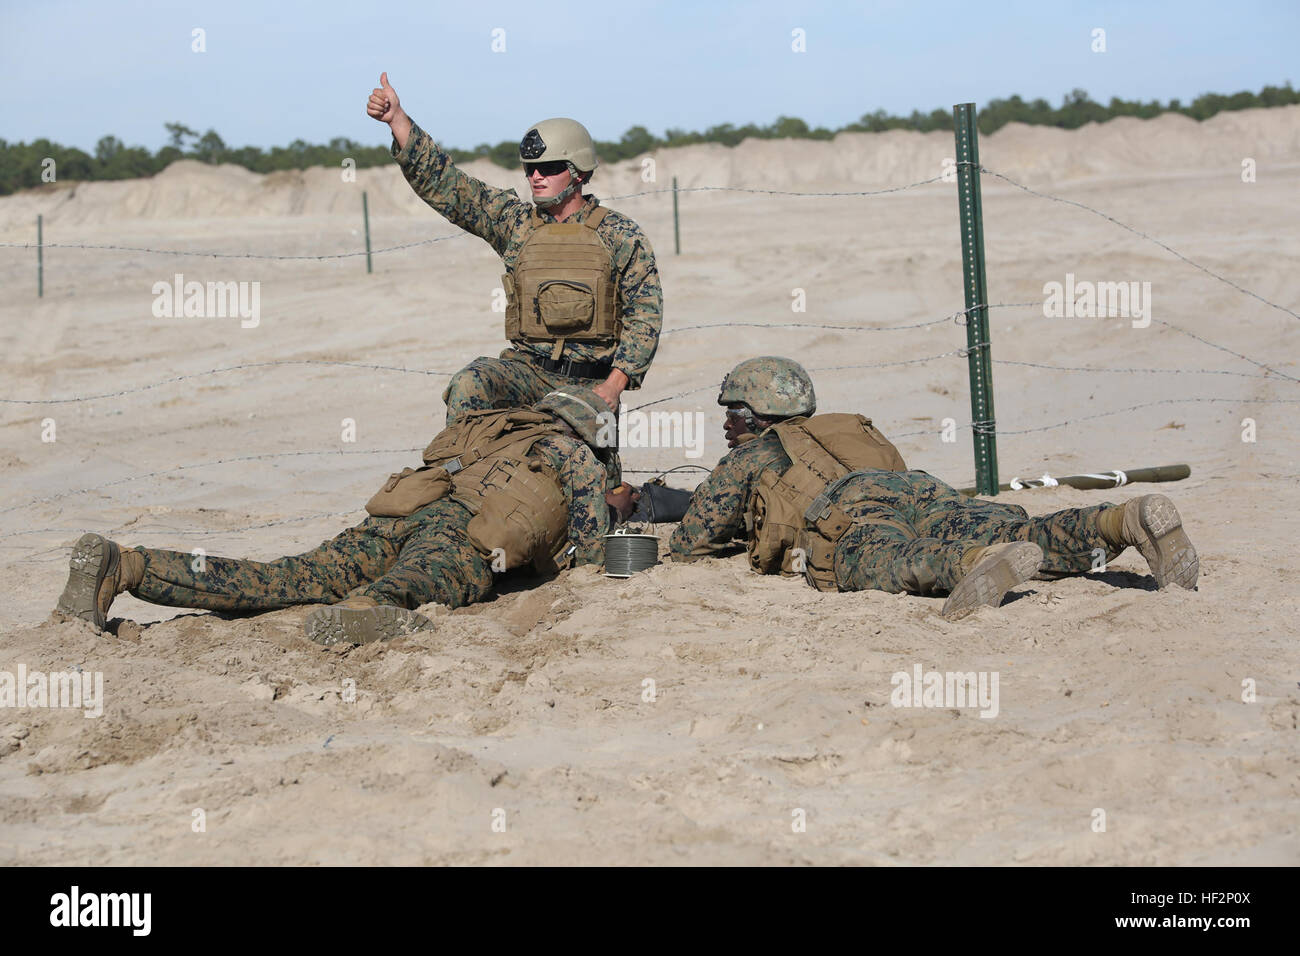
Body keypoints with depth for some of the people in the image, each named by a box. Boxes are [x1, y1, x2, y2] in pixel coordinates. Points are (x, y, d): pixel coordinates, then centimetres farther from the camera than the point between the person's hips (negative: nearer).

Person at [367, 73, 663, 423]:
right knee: (469, 385, -27)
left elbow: (645, 312, 1)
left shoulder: (621, 235, 2)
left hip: (592, 382, -1)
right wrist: (398, 120, -4)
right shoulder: (516, 221, 9)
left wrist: (614, 384, -10)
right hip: (528, 369, 1)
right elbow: (445, 184, 5)